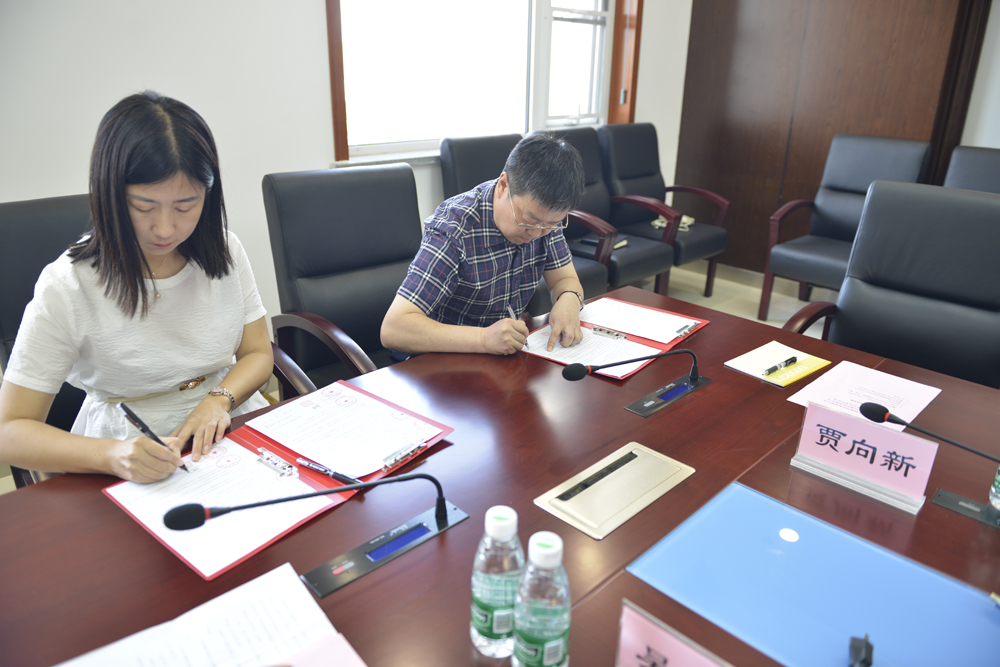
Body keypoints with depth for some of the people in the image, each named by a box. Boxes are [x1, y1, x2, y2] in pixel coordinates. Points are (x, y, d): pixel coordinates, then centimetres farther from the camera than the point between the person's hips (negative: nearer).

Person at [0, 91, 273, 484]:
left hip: (233, 429, 4)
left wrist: (218, 400, -16)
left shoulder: (223, 251, 1)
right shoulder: (67, 288, -12)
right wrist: (112, 455, -29)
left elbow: (257, 353, 6)